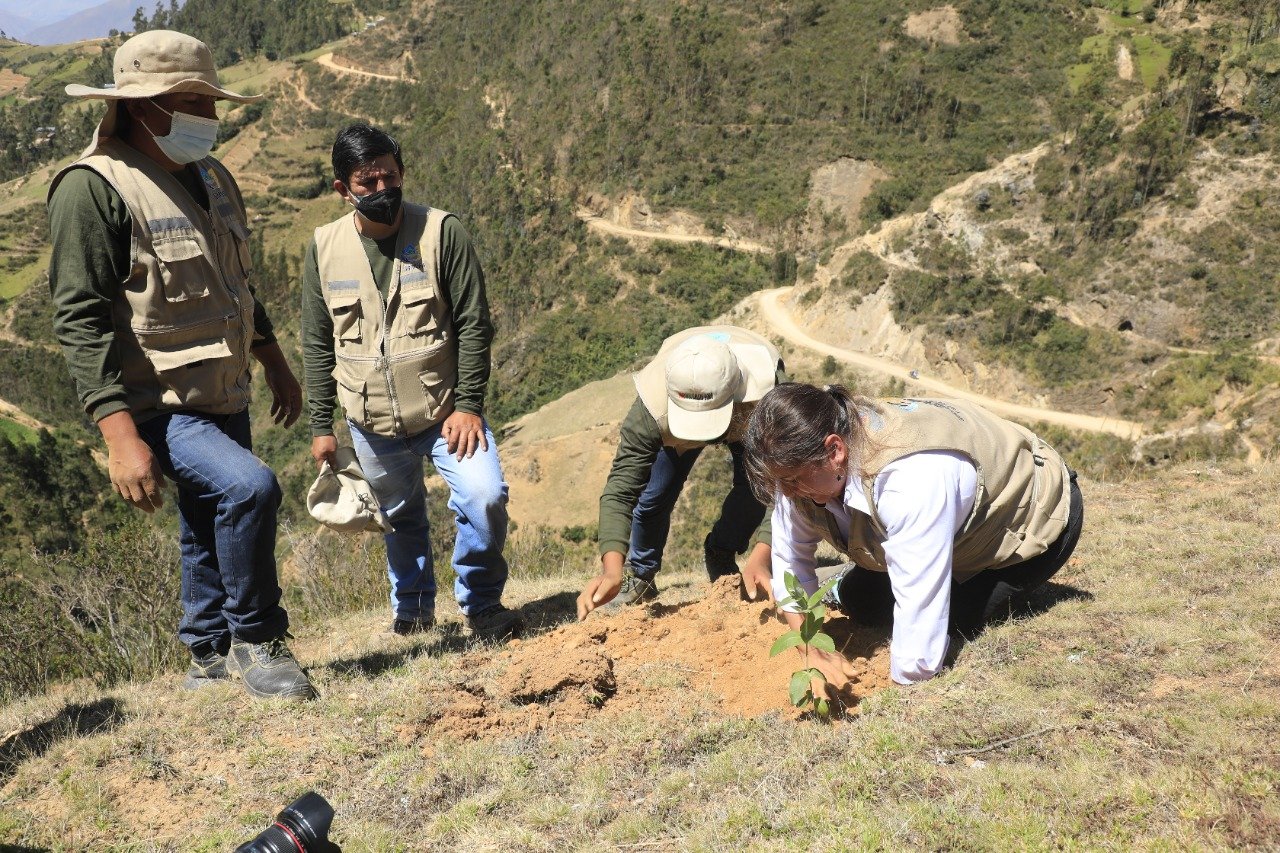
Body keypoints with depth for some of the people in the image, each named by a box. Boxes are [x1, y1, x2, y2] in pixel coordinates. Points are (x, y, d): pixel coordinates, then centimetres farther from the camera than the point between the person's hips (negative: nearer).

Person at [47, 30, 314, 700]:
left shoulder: (211, 179, 11)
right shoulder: (94, 187, -16)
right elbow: (81, 321, -20)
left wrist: (274, 361, 27)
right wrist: (120, 435, -27)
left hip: (222, 400, 8)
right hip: (154, 407, -8)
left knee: (212, 532, 17)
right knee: (248, 487, -27)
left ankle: (211, 657, 36)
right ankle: (255, 640, -7)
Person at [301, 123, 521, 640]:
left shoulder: (442, 232, -10)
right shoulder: (325, 248, -2)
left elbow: (473, 323, -9)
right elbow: (318, 345, 5)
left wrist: (468, 404, -14)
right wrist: (321, 426, 4)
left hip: (446, 409, -2)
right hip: (372, 423, 3)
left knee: (485, 495, -20)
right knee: (400, 518, 18)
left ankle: (482, 603, 5)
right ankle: (412, 607, 44)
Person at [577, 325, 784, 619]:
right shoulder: (652, 408, -44)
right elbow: (620, 490, -43)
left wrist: (761, 558, -62)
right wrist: (612, 570, -58)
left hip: (746, 418, 0)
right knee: (654, 494, -8)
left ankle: (720, 559, 6)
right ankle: (638, 578, 20)